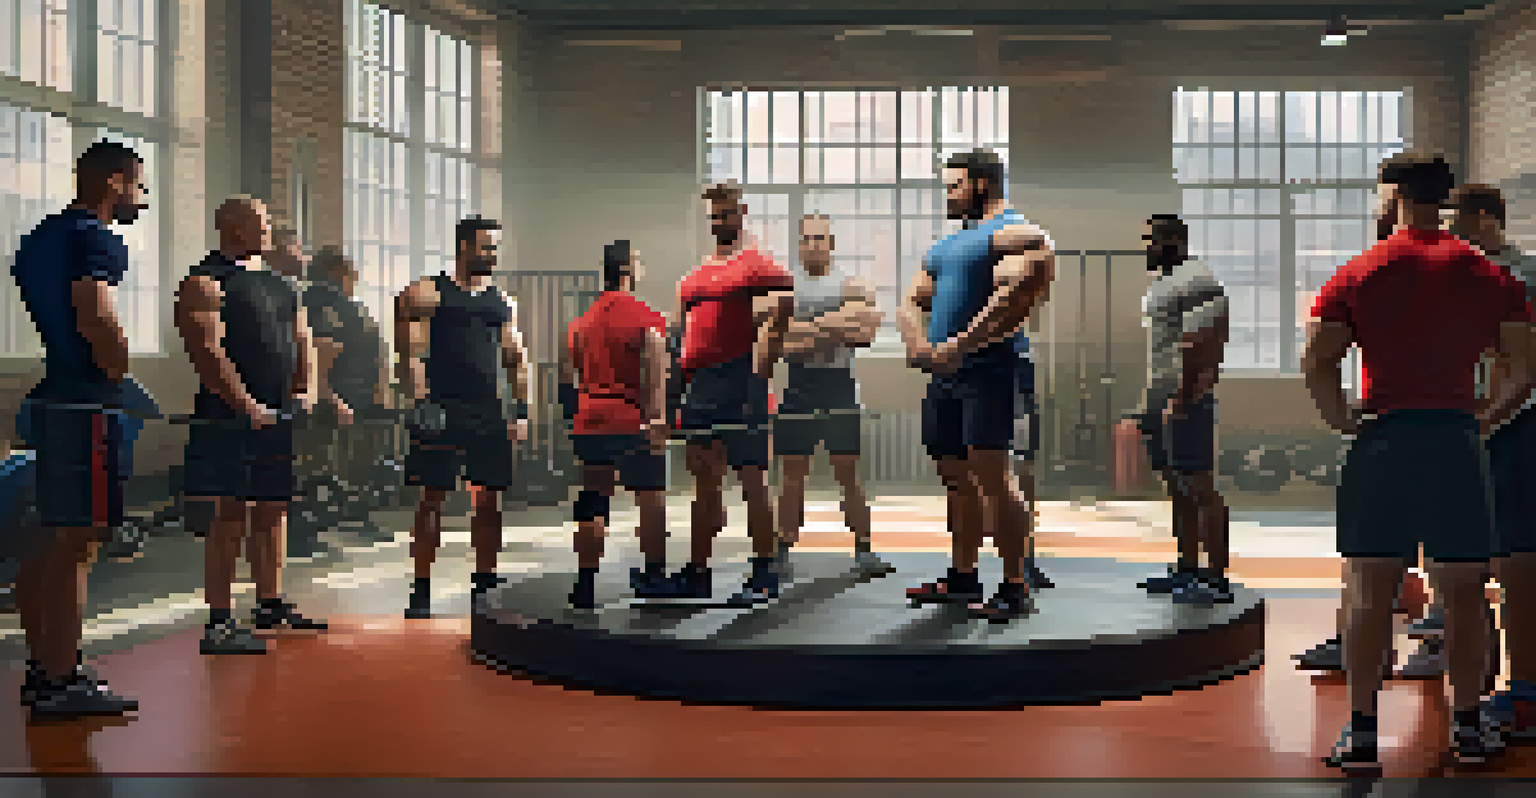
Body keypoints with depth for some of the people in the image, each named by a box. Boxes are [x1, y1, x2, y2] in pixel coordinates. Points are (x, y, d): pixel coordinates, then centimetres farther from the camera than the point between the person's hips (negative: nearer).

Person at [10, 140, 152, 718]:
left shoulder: (41, 237, 19)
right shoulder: (95, 239, -11)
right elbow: (96, 319, -24)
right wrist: (122, 376, -8)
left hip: (54, 401, 10)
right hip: (89, 406, -10)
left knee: (56, 542, 15)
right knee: (78, 545, -6)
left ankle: (44, 670, 23)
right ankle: (61, 685, -3)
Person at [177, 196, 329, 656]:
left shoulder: (281, 285, 19)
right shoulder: (206, 282, -7)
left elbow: (301, 341, 24)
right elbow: (208, 351, -16)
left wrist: (306, 388, 8)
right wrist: (247, 406, -19)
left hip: (281, 416, 8)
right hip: (231, 417, -8)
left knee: (273, 513, 14)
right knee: (231, 516, -8)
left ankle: (271, 606, 25)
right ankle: (219, 625, -5)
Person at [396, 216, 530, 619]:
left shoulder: (499, 299, 15)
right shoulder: (426, 293, -1)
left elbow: (516, 359, 17)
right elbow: (411, 352, -9)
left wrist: (521, 410, 9)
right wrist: (419, 402, -19)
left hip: (490, 411, 5)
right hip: (441, 411, -5)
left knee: (490, 501, 6)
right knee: (432, 499, -2)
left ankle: (485, 582, 18)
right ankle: (422, 592, 4)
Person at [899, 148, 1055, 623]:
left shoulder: (1009, 231, -6)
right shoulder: (947, 246, 24)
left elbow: (1036, 273, -24)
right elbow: (913, 301, 26)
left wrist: (966, 341, -23)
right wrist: (918, 343, 2)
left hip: (985, 370, -9)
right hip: (943, 372, 9)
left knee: (990, 479, -12)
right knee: (956, 479, 12)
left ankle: (1016, 588, -7)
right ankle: (963, 578, 22)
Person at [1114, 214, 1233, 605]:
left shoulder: (1196, 280, -12)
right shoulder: (1164, 283, 20)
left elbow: (1203, 343, -21)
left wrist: (1180, 398, -23)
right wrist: (1146, 403, 22)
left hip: (1184, 400, -10)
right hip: (1160, 399, 10)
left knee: (1199, 488, -9)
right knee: (1176, 486, 12)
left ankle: (1217, 579, -7)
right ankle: (1187, 570, 19)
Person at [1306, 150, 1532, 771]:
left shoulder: (1359, 273, 1)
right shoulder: (1486, 274, 6)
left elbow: (1315, 361, -7)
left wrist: (1342, 418, 3)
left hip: (1381, 440, -1)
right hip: (1457, 438, 2)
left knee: (1369, 591, 2)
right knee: (1463, 592, 10)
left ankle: (1361, 729, 2)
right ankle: (1468, 727, 17)